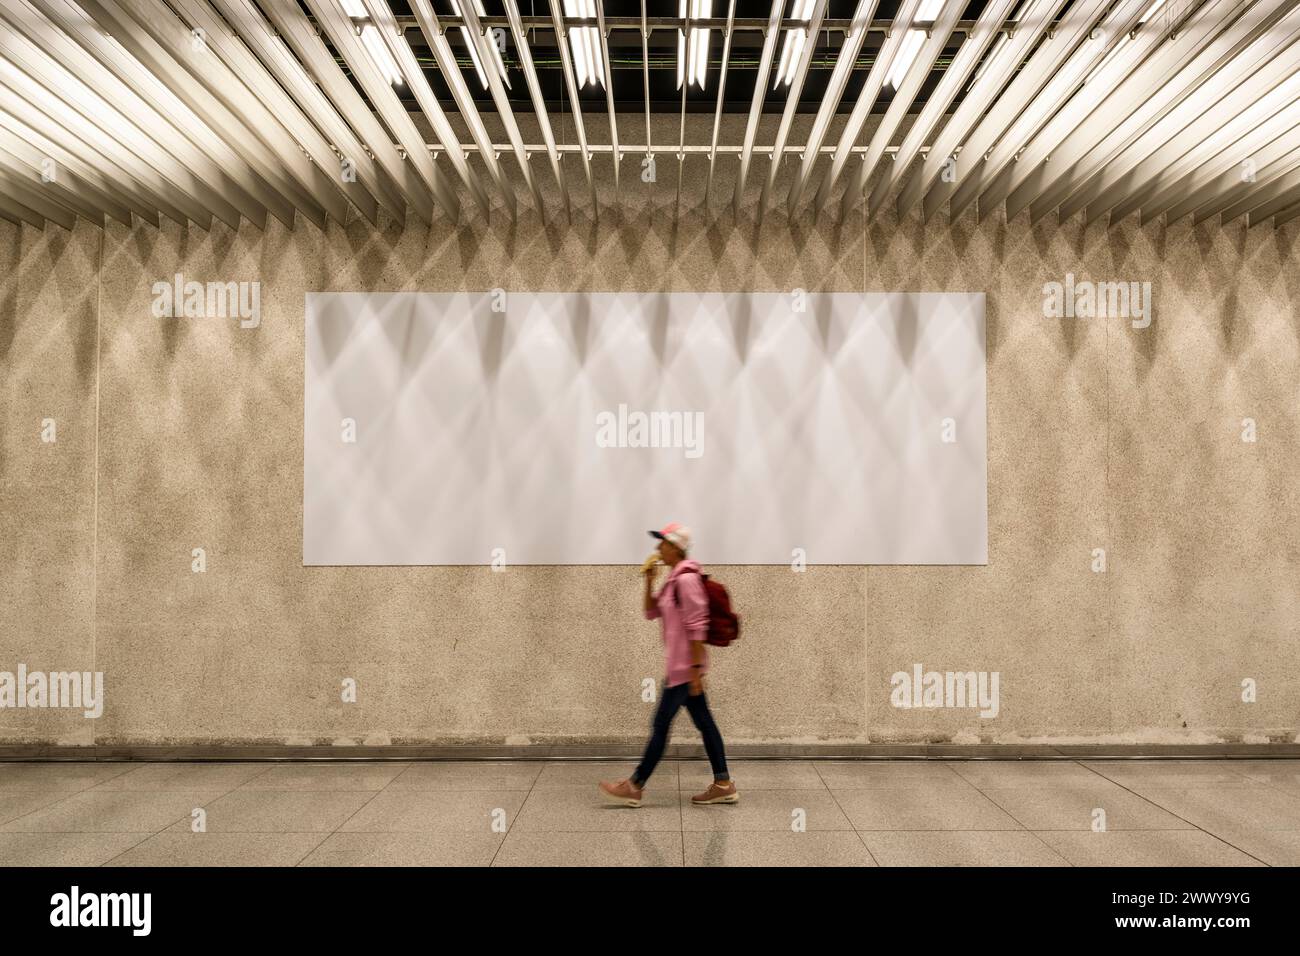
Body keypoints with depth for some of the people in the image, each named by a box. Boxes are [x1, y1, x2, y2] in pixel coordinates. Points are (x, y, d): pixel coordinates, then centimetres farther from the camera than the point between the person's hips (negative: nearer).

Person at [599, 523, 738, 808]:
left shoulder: (686, 579, -17)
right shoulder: (674, 580, 13)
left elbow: (697, 627, -20)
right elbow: (651, 613, 18)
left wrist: (696, 669, -21)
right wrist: (648, 581, 6)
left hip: (684, 666, -10)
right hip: (682, 665, 10)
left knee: (661, 724, -1)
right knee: (704, 722, 11)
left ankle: (634, 787, 8)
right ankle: (723, 784, 16)